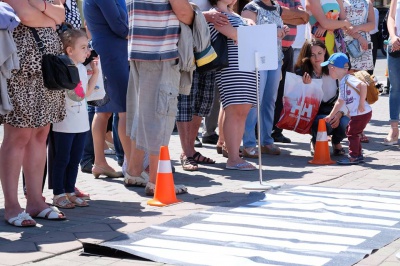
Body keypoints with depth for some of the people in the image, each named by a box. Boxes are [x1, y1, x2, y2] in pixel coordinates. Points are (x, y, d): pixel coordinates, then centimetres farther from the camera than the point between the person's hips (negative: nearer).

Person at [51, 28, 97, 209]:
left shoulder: (82, 68, 10)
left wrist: (95, 72, 16)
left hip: (81, 123, 8)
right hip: (65, 124, -8)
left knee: (75, 160, 13)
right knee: (62, 160, 1)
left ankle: (70, 192, 22)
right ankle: (58, 195, 9)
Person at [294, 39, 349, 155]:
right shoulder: (302, 73, -7)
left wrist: (339, 113, -23)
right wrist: (306, 86, -25)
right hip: (313, 114, -2)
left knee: (344, 123, -31)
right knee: (325, 123, -36)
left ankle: (336, 142, 9)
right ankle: (316, 142, 4)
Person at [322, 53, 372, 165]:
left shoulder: (348, 79, -17)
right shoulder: (342, 83, 14)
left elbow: (363, 85, -34)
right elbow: (340, 102, 25)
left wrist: (361, 104, -30)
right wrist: (331, 116, 31)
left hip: (362, 113, -10)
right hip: (355, 114, 10)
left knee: (352, 133, -1)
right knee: (352, 133, 18)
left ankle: (353, 157, 8)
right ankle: (359, 155, 28)